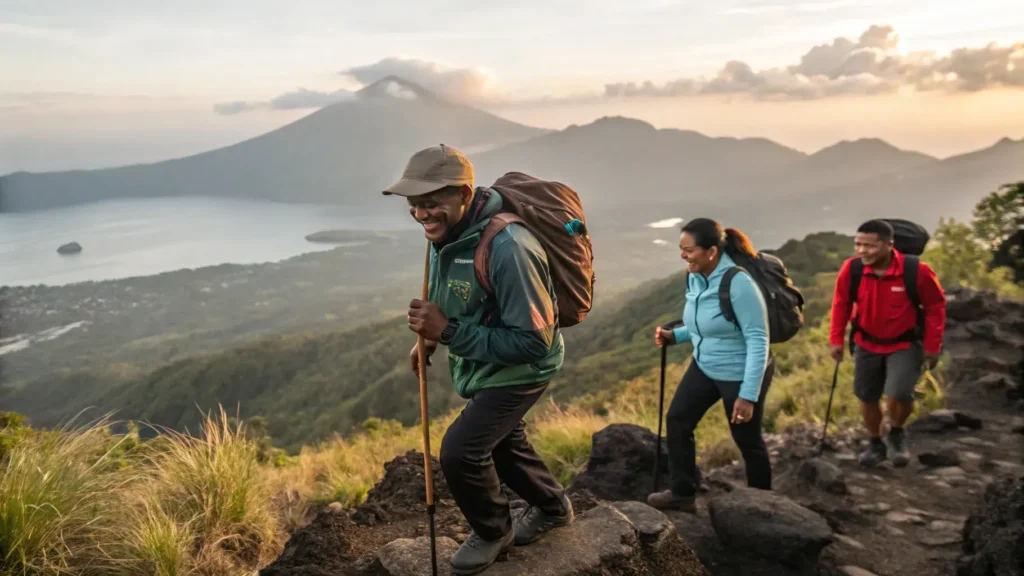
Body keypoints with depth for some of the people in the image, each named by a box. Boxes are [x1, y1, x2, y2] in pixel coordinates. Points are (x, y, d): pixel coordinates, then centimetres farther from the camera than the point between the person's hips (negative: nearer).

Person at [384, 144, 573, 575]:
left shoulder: (508, 248, -36)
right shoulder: (446, 232, -9)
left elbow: (533, 341, -33)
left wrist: (448, 332, -33)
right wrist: (430, 339, -2)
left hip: (520, 368, -9)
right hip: (483, 365, 9)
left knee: (460, 450, -16)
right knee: (500, 442, 24)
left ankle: (493, 531, 15)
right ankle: (553, 507, 51)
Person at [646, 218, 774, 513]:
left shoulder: (738, 284, -28)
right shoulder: (695, 277, -4)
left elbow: (758, 341, -26)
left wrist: (748, 394, -27)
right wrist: (674, 335, -3)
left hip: (742, 374, -8)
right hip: (704, 366, 8)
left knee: (747, 439, 10)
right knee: (677, 420, 9)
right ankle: (682, 492, 25)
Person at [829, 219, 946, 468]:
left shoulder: (917, 271, -24)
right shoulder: (851, 269, -17)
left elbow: (935, 306, -9)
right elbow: (841, 304, -1)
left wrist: (932, 345, -8)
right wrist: (836, 339, -2)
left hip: (906, 345, -3)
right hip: (867, 344, 3)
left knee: (898, 395, -20)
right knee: (867, 397, 12)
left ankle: (897, 434, 14)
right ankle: (875, 444, 36)